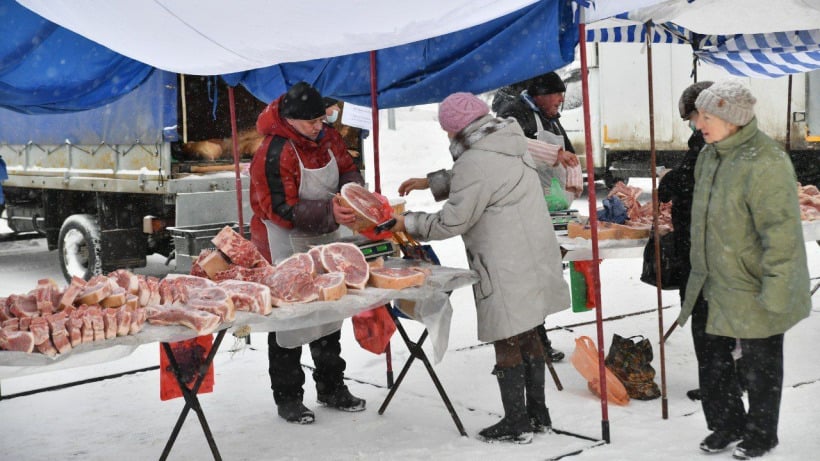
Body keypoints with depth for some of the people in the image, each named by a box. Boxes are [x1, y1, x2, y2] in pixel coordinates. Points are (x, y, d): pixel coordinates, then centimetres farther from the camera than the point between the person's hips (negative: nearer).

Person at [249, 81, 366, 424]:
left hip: (325, 242, 8)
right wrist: (329, 211, -37)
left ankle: (331, 388, 33)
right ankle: (287, 398, 13)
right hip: (286, 248, -8)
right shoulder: (274, 153, -24)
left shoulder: (328, 138, -2)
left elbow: (347, 169, 8)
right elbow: (283, 210, -27)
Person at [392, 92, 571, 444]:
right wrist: (431, 182, 25)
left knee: (507, 342, 2)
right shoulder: (508, 142, 10)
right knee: (527, 335, 17)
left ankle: (516, 423, 11)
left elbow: (451, 222, -14)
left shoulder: (476, 161, -19)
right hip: (532, 259, 9)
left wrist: (409, 223, -1)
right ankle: (537, 413, 27)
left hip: (507, 267, -9)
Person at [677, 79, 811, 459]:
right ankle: (728, 422, 38)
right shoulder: (710, 155, 3)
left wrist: (774, 292, -22)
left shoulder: (765, 163, -24)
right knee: (714, 361, 17)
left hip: (754, 292, -8)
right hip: (717, 286, 8)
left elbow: (781, 233, -24)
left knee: (760, 365, 12)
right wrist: (700, 271, 21)